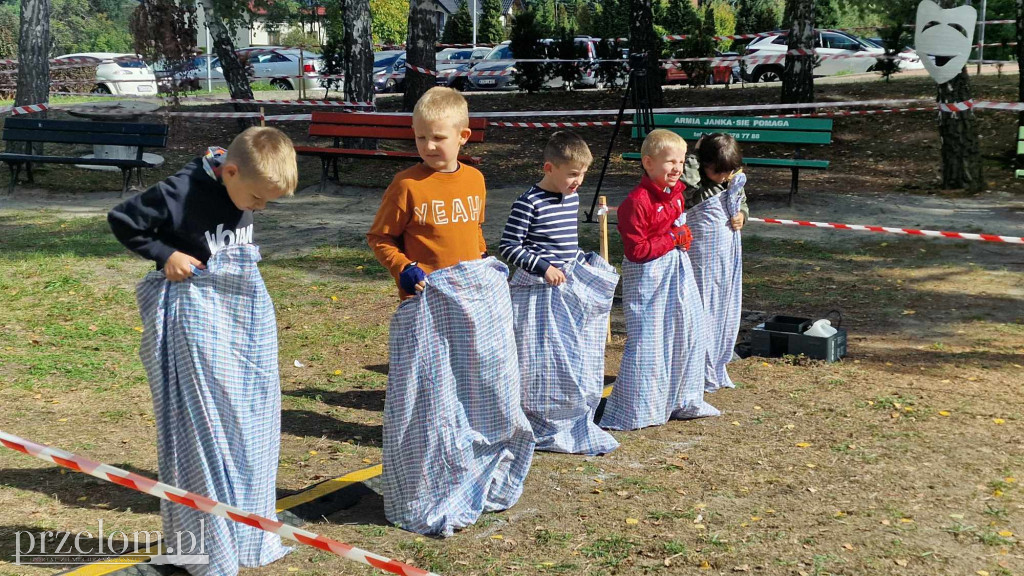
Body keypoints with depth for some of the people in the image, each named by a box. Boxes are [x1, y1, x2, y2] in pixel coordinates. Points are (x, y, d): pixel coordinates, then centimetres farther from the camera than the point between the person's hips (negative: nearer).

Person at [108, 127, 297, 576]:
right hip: (198, 315, -7)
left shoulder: (247, 186, 3)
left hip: (247, 311, 7)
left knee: (253, 423, 10)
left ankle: (250, 534, 24)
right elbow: (122, 220, -8)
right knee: (203, 426, -3)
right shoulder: (182, 192, -17)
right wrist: (166, 255, -13)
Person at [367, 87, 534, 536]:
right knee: (431, 403, 0)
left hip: (478, 296, 5)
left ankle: (485, 484, 33)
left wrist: (487, 265, 7)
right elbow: (380, 237, -2)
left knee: (489, 394, 13)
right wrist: (403, 270, -16)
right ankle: (434, 501, 15)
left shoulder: (474, 179, 7)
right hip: (428, 302, -5)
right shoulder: (407, 184, -8)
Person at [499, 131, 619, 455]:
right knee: (543, 364, -1)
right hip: (539, 294, -8)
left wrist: (584, 261, 9)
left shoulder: (572, 198, 9)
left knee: (577, 362, 13)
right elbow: (508, 246, -17)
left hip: (571, 289, 8)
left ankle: (575, 425, 27)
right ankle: (541, 429, 12)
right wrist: (543, 267, -22)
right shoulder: (529, 203, -16)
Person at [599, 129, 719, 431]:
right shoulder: (636, 202, -20)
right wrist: (672, 239, -19)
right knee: (648, 341, -6)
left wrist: (684, 237, 8)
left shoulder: (675, 193, 8)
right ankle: (636, 411, 6)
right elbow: (636, 250, -21)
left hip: (678, 272, 9)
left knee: (689, 333, 14)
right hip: (648, 277, -9)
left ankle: (683, 400, 31)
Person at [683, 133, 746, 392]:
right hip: (703, 257, -7)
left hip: (730, 254, 7)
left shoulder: (735, 181, 5)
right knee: (703, 312, -1)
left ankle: (718, 369, 30)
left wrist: (742, 215, 0)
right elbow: (687, 180, -41)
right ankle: (703, 374, 11)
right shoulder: (693, 186, -17)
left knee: (727, 312, 15)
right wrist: (694, 156, -26)